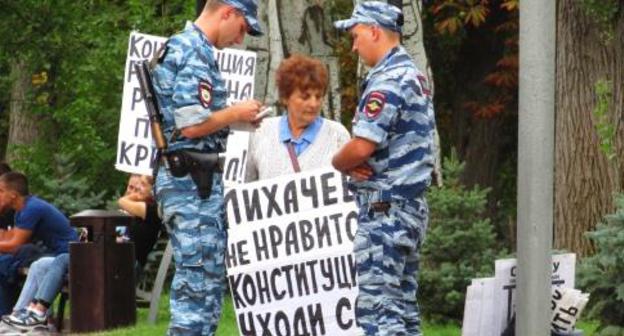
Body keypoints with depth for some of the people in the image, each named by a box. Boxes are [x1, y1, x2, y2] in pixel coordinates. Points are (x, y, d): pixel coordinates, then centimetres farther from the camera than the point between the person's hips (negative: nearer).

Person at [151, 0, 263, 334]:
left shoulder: (179, 47, 17)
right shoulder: (196, 55, -15)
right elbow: (192, 125, -22)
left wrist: (235, 117, 15)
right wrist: (236, 113, -7)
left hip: (178, 177, 10)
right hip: (194, 181, -10)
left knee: (206, 279, 14)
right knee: (199, 283, -7)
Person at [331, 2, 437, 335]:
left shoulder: (387, 81, -15)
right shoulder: (415, 76, 17)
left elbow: (363, 145, -22)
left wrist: (337, 164, -1)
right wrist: (355, 166, 2)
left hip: (383, 208, -10)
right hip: (413, 204, 10)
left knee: (376, 304, -10)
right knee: (403, 303, 12)